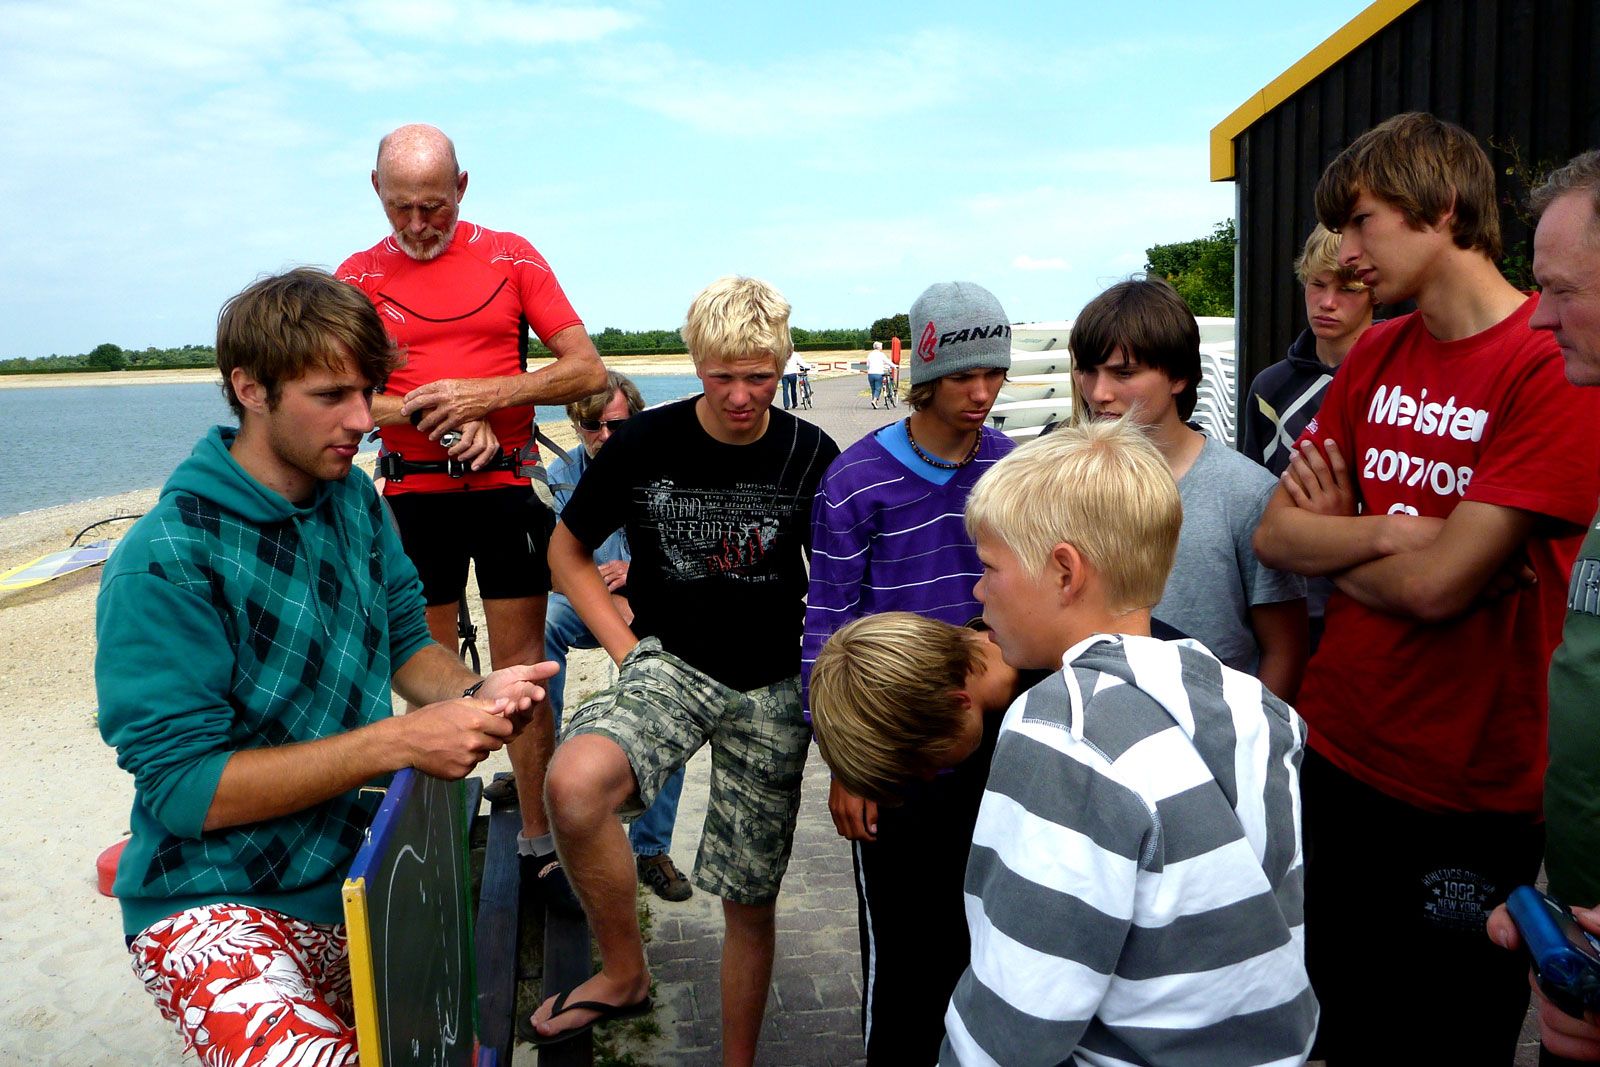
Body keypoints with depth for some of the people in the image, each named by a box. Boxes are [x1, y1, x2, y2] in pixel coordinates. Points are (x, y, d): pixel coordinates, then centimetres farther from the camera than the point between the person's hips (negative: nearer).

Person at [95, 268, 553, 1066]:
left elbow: (405, 643, 9)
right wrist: (399, 741, -25)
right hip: (218, 904, -6)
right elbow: (182, 786, -20)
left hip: (357, 869, 6)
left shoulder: (354, 499, 0)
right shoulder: (165, 563, -19)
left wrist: (474, 695, -13)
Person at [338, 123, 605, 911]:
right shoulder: (359, 277, 6)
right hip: (413, 492, 1)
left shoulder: (511, 258, 3)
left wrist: (483, 394, -15)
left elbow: (587, 370, -4)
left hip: (507, 485, -1)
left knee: (521, 661, 1)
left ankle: (538, 840, 10)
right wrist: (430, 416, -18)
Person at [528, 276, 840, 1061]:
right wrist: (626, 647, -4)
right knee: (575, 781, -32)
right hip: (671, 662, -1)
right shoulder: (644, 443, -7)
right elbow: (567, 551, 5)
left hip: (773, 687, 1)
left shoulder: (810, 455, -4)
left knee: (751, 901, 8)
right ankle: (625, 973, -5)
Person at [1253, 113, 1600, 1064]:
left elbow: (1439, 585, -23)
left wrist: (1335, 537, -6)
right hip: (1335, 758, 6)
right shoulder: (1374, 358, 5)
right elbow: (1275, 536, 0)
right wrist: (1395, 532, -16)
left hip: (1469, 801, -6)